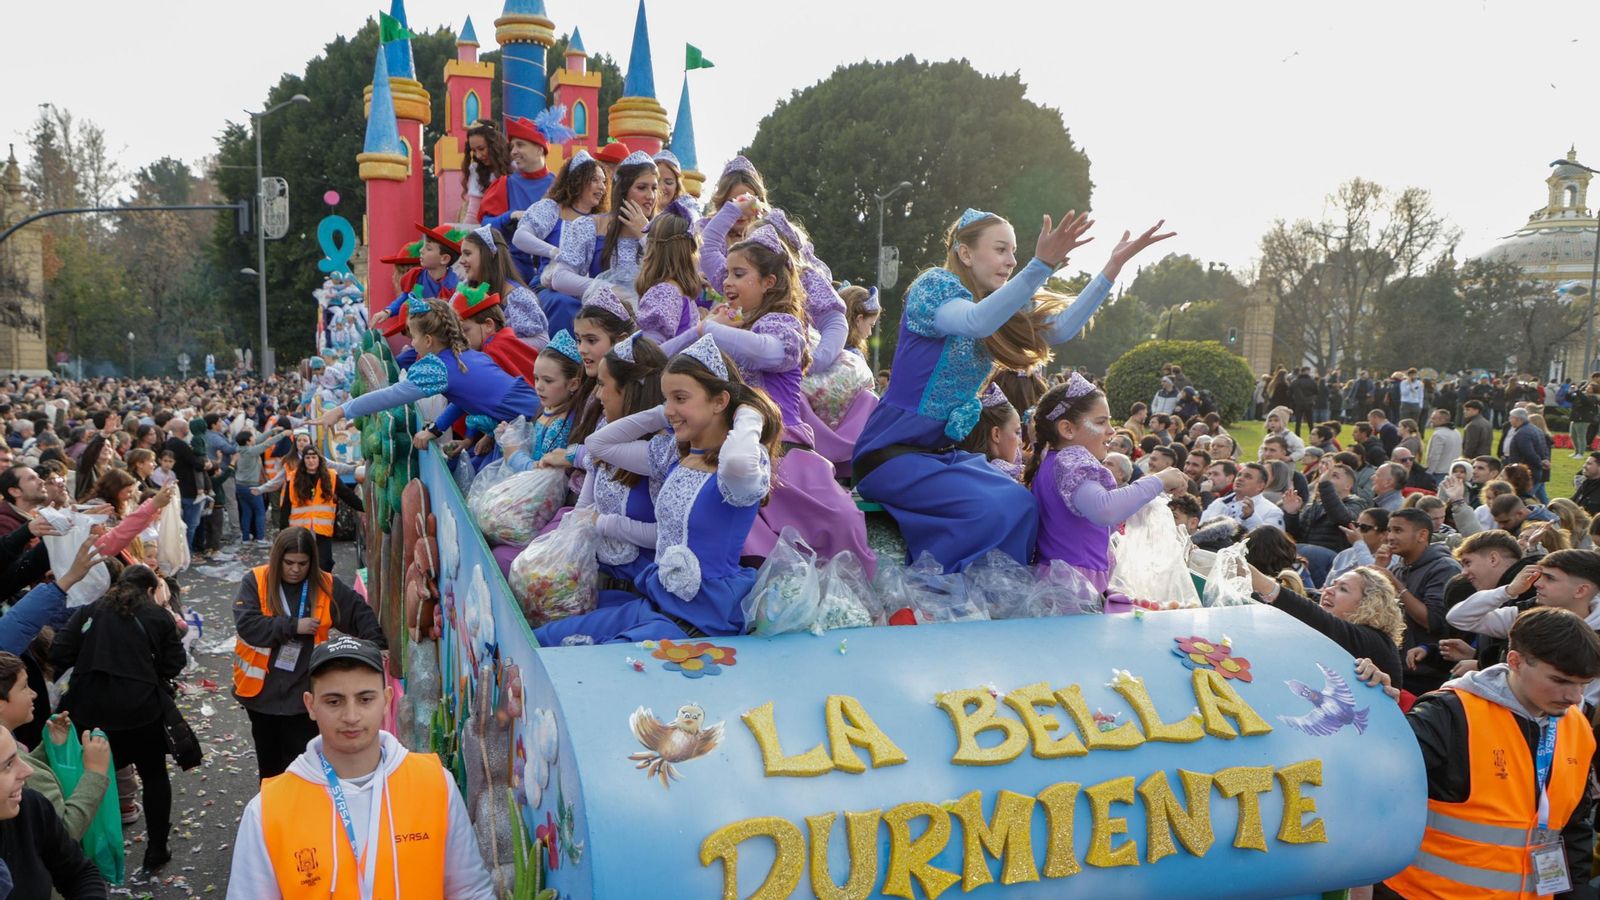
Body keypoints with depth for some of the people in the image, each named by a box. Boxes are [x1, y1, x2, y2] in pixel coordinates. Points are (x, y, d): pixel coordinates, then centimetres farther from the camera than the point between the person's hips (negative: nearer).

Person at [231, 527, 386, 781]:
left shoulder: (326, 587, -5)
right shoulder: (256, 581, -9)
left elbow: (360, 613, 2)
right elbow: (246, 624, -20)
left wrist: (376, 646, -12)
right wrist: (293, 626, -23)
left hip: (303, 692, -1)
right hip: (262, 688, 1)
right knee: (268, 755, 21)